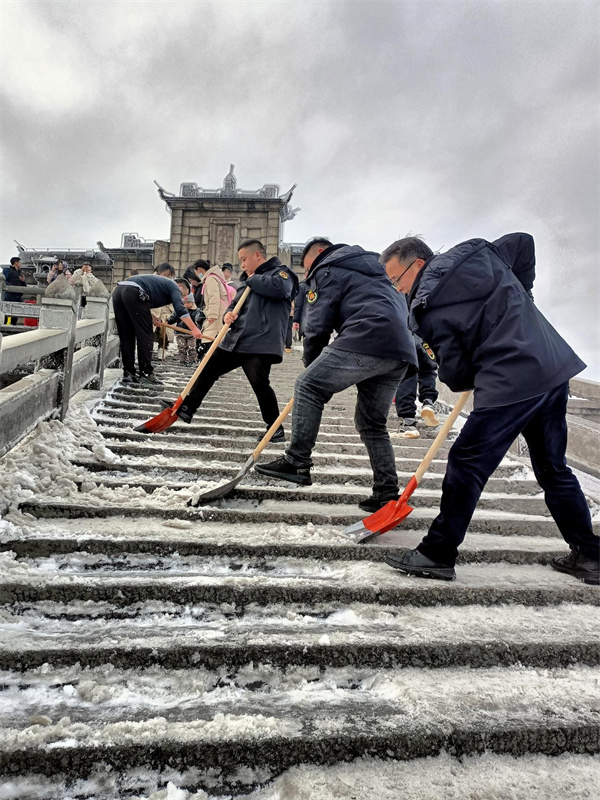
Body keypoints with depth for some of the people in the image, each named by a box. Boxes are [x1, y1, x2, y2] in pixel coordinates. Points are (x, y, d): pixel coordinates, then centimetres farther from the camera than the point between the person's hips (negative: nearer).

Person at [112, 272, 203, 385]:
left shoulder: (163, 283, 36)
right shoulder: (174, 287, 13)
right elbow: (180, 309, -4)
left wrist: (153, 318, 26)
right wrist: (194, 329, -8)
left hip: (118, 291, 8)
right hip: (133, 293, -8)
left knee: (126, 336, 10)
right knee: (144, 335, 0)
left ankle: (128, 373, 10)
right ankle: (146, 374, 2)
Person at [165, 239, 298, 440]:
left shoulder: (281, 272, 0)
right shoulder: (248, 281, 24)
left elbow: (278, 287, -24)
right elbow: (235, 304, 26)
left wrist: (253, 279, -7)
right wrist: (228, 314, 1)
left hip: (260, 344, -9)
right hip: (235, 340, 9)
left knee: (259, 383, -16)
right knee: (208, 369, 13)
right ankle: (187, 408, 29)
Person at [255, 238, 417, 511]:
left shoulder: (327, 271, 10)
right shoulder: (372, 266, 36)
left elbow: (317, 327, 1)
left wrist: (311, 362, 18)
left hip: (366, 342, -8)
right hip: (401, 351, 9)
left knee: (308, 386, -1)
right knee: (372, 422, 15)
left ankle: (297, 462, -7)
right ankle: (387, 492, 14)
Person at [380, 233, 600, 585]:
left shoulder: (428, 309, -6)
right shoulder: (476, 251, 12)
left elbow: (456, 376, -6)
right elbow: (524, 242, 28)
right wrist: (518, 300, 30)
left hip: (511, 383, -8)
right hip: (556, 368, 8)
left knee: (466, 464, -1)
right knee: (553, 467, 19)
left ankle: (437, 555, 6)